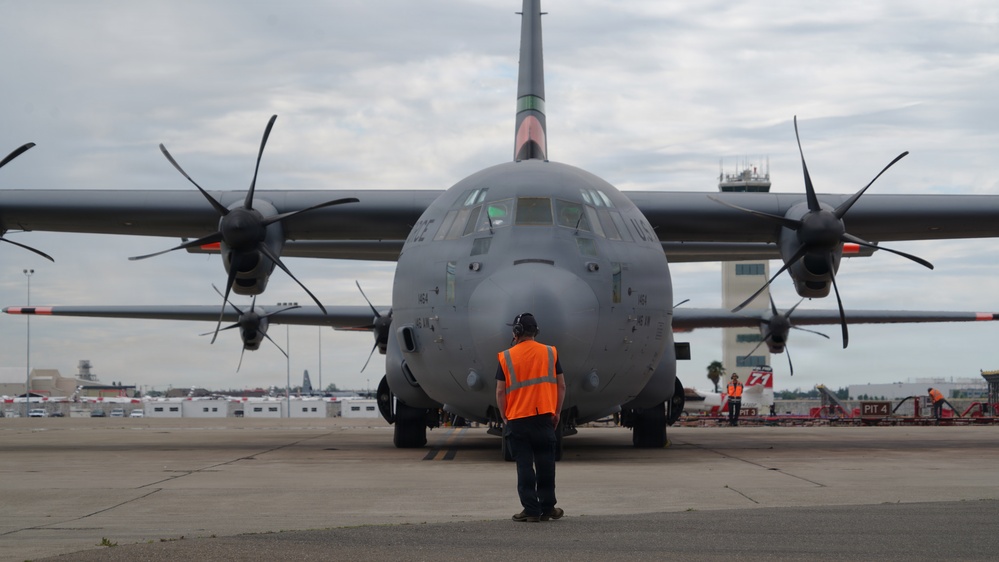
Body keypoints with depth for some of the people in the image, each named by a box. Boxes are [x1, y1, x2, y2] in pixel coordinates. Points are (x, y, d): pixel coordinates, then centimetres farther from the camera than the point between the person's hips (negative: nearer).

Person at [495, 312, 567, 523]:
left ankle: (531, 510, 1)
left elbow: (500, 391, -3)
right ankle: (547, 508, 15)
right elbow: (561, 386, 4)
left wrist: (504, 417, 6)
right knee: (545, 464, 10)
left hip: (517, 420, -1)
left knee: (524, 466, 2)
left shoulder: (506, 357, -2)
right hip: (544, 417, 2)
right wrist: (557, 412, 12)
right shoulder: (550, 353, 3)